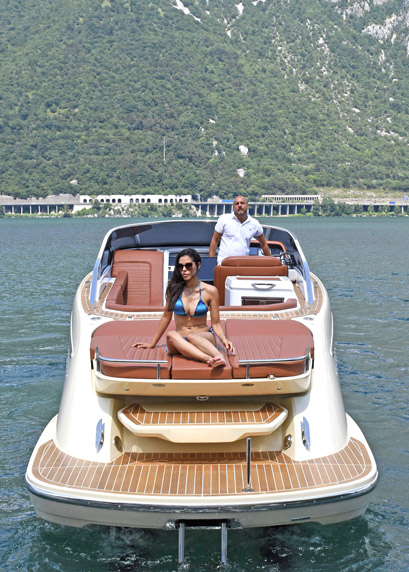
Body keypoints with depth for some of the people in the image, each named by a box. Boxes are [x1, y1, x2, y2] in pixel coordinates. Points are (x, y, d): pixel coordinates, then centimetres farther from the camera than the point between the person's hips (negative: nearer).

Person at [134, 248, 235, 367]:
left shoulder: (210, 291, 1)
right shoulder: (174, 288, 5)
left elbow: (215, 324, 4)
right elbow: (166, 316, 16)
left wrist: (224, 340, -16)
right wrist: (152, 343, 18)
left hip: (204, 339, -2)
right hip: (180, 344, 2)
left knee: (191, 337, -38)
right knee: (171, 335, -36)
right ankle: (210, 359, -54)